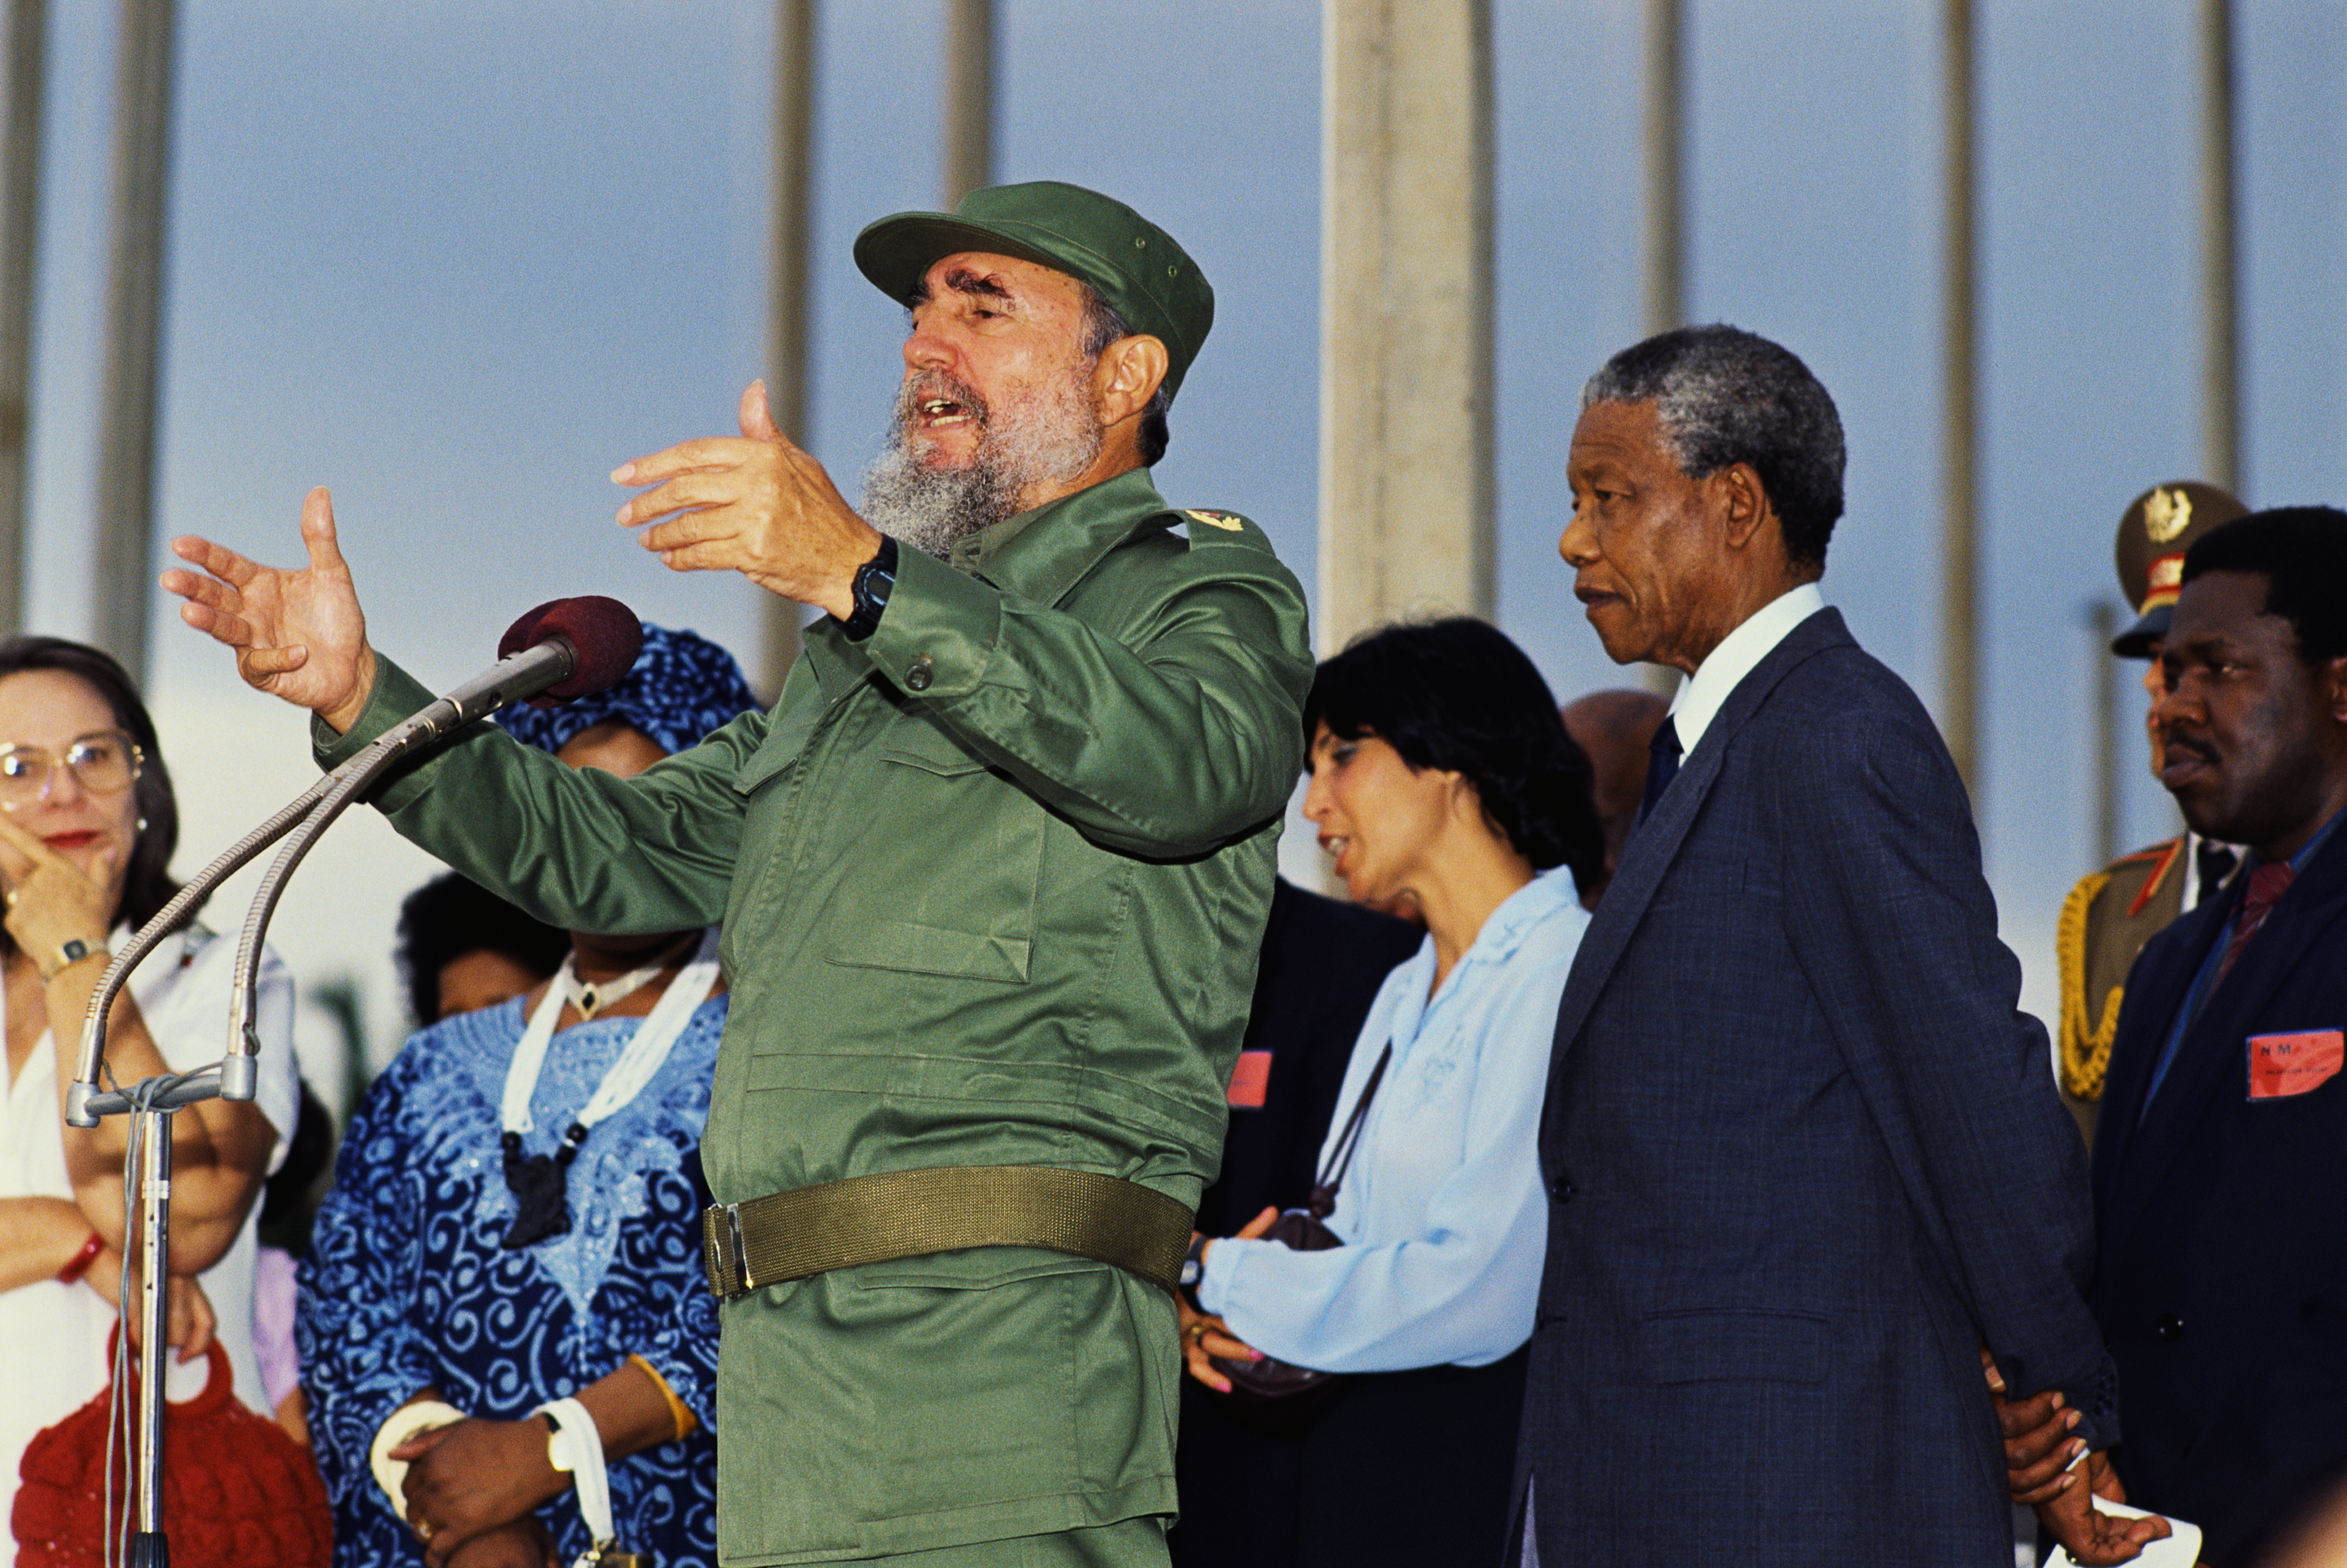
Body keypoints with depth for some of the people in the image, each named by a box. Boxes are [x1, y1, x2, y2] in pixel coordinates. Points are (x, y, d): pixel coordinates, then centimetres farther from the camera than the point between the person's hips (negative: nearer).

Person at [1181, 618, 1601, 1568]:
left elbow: (1476, 1292, -21)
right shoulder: (1404, 997, 18)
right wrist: (1221, 1309, -4)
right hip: (1352, 1479, 8)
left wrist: (1220, 1280, -11)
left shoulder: (1560, 977, -13)